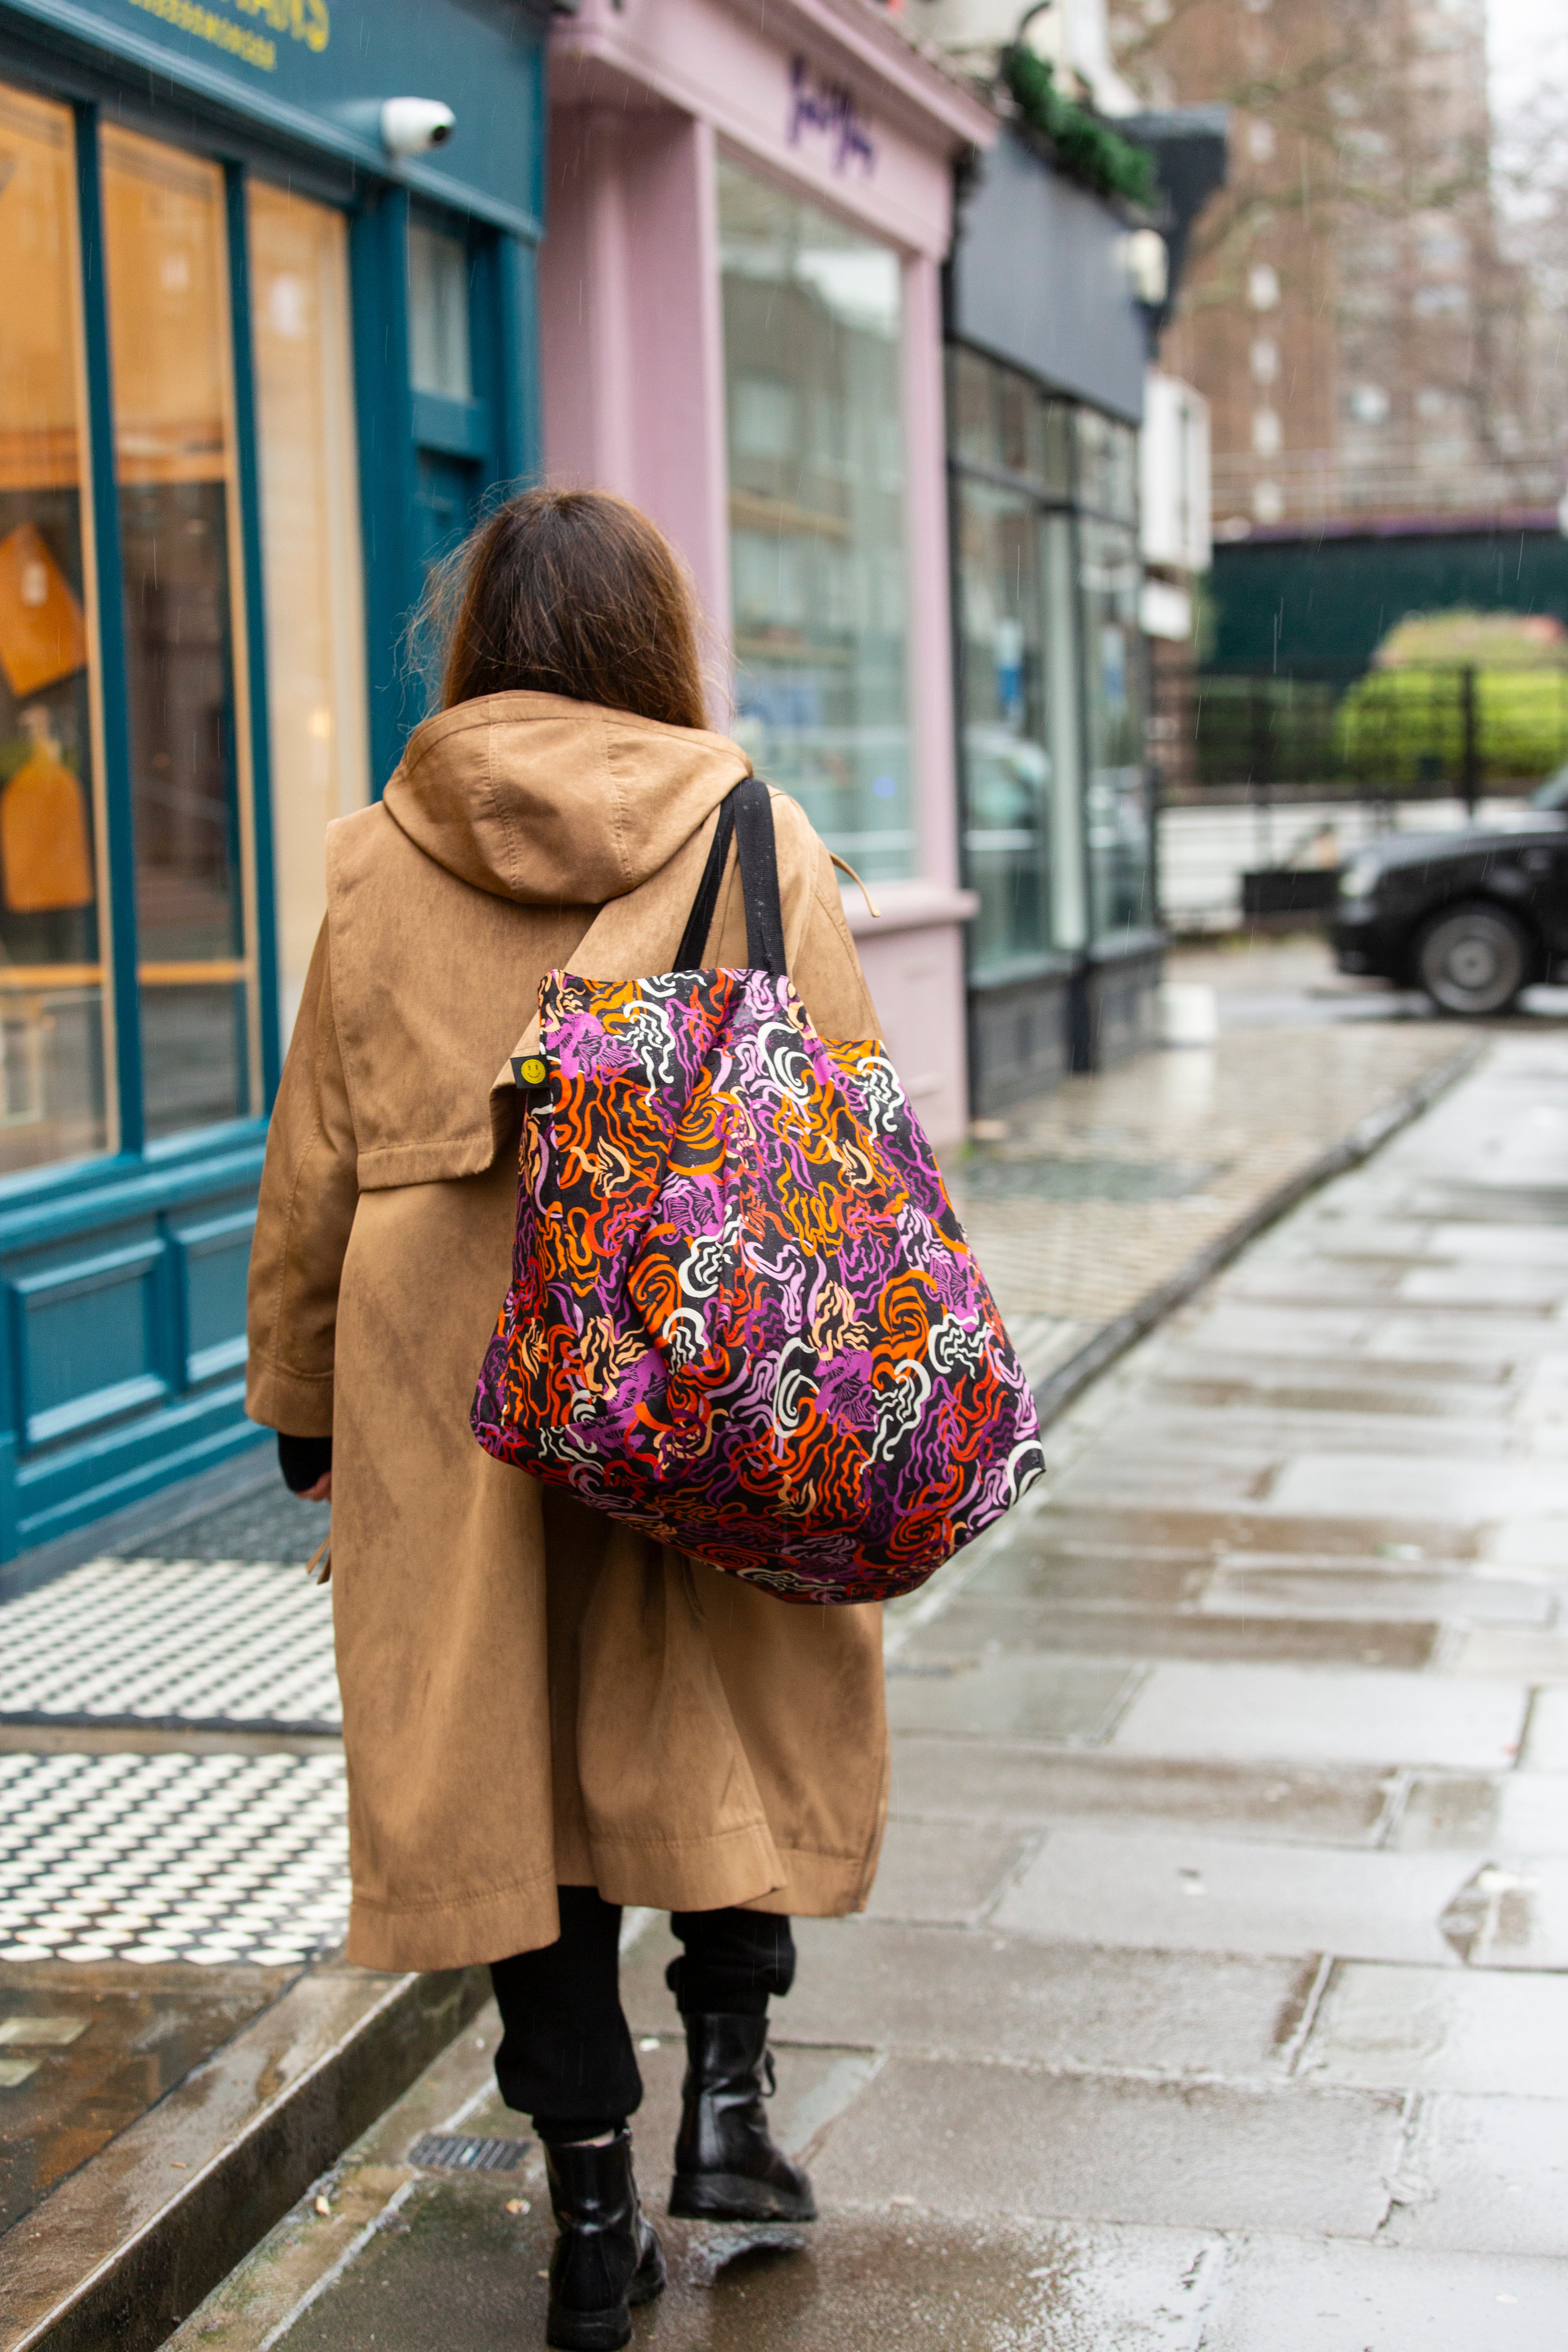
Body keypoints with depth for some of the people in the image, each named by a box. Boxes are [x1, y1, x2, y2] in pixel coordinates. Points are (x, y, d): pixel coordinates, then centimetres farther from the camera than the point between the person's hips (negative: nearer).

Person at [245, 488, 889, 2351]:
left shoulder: (377, 863, 2)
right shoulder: (757, 842, -1)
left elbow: (316, 1163, 6)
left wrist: (299, 1403, 15)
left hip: (452, 1375, 1)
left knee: (505, 1749, 8)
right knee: (733, 1715, 20)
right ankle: (726, 2089, 13)